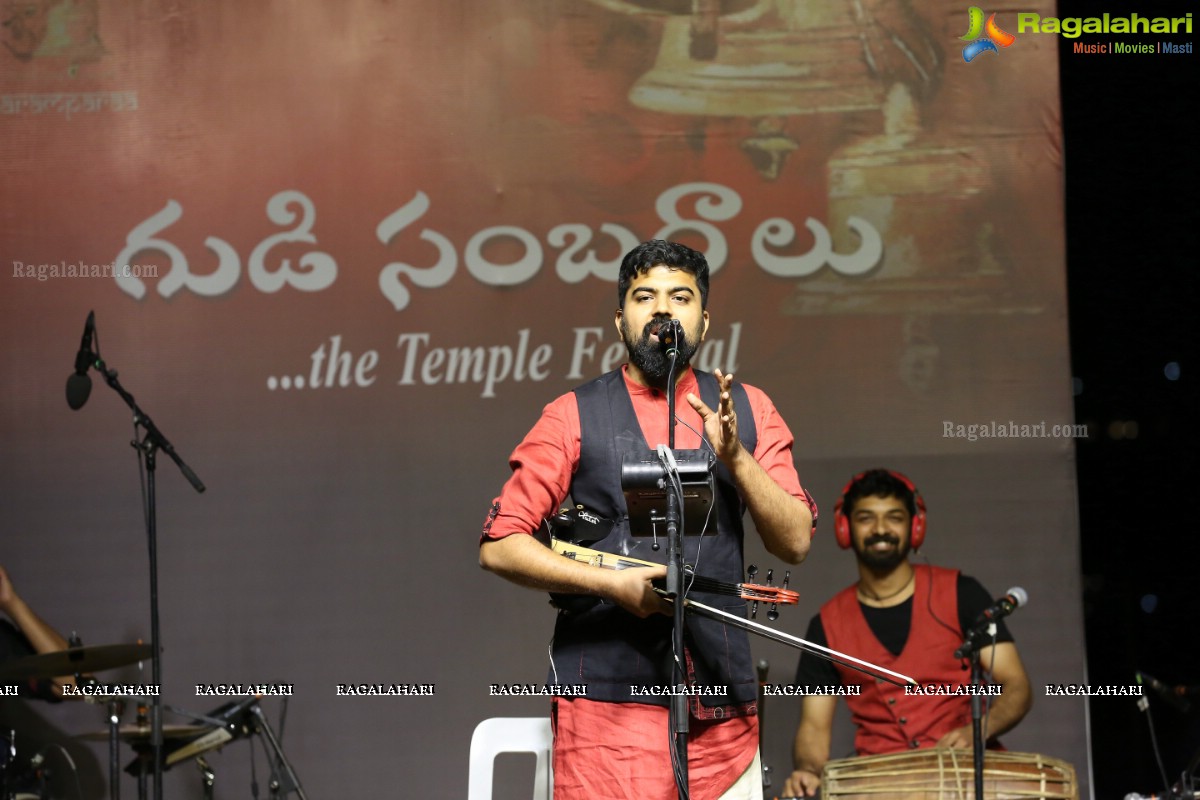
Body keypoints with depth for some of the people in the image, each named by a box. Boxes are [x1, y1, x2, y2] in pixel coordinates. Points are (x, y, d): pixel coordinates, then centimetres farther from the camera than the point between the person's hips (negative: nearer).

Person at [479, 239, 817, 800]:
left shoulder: (746, 410, 12)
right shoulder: (574, 416, 4)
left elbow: (795, 542, 6)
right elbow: (498, 546, 0)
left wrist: (734, 455, -9)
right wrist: (610, 582, -12)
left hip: (723, 704, 3)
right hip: (608, 698, -3)